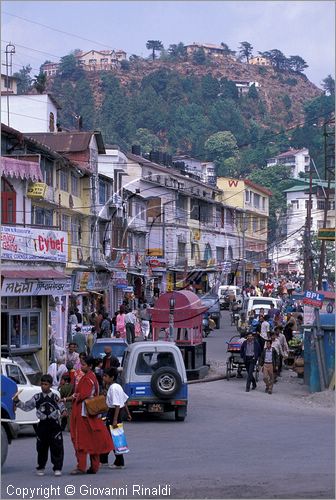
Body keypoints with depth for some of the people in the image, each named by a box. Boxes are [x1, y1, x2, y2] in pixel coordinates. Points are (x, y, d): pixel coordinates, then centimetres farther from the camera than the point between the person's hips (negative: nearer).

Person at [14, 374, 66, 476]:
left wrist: (63, 412, -19)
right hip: (42, 425, 2)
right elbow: (26, 407, 7)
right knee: (41, 447, 7)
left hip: (54, 425, -2)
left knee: (56, 447, -3)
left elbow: (62, 408, 3)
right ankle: (40, 467, 19)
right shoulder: (37, 397, 6)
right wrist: (17, 401, -5)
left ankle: (57, 468, 4)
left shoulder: (55, 397, 2)